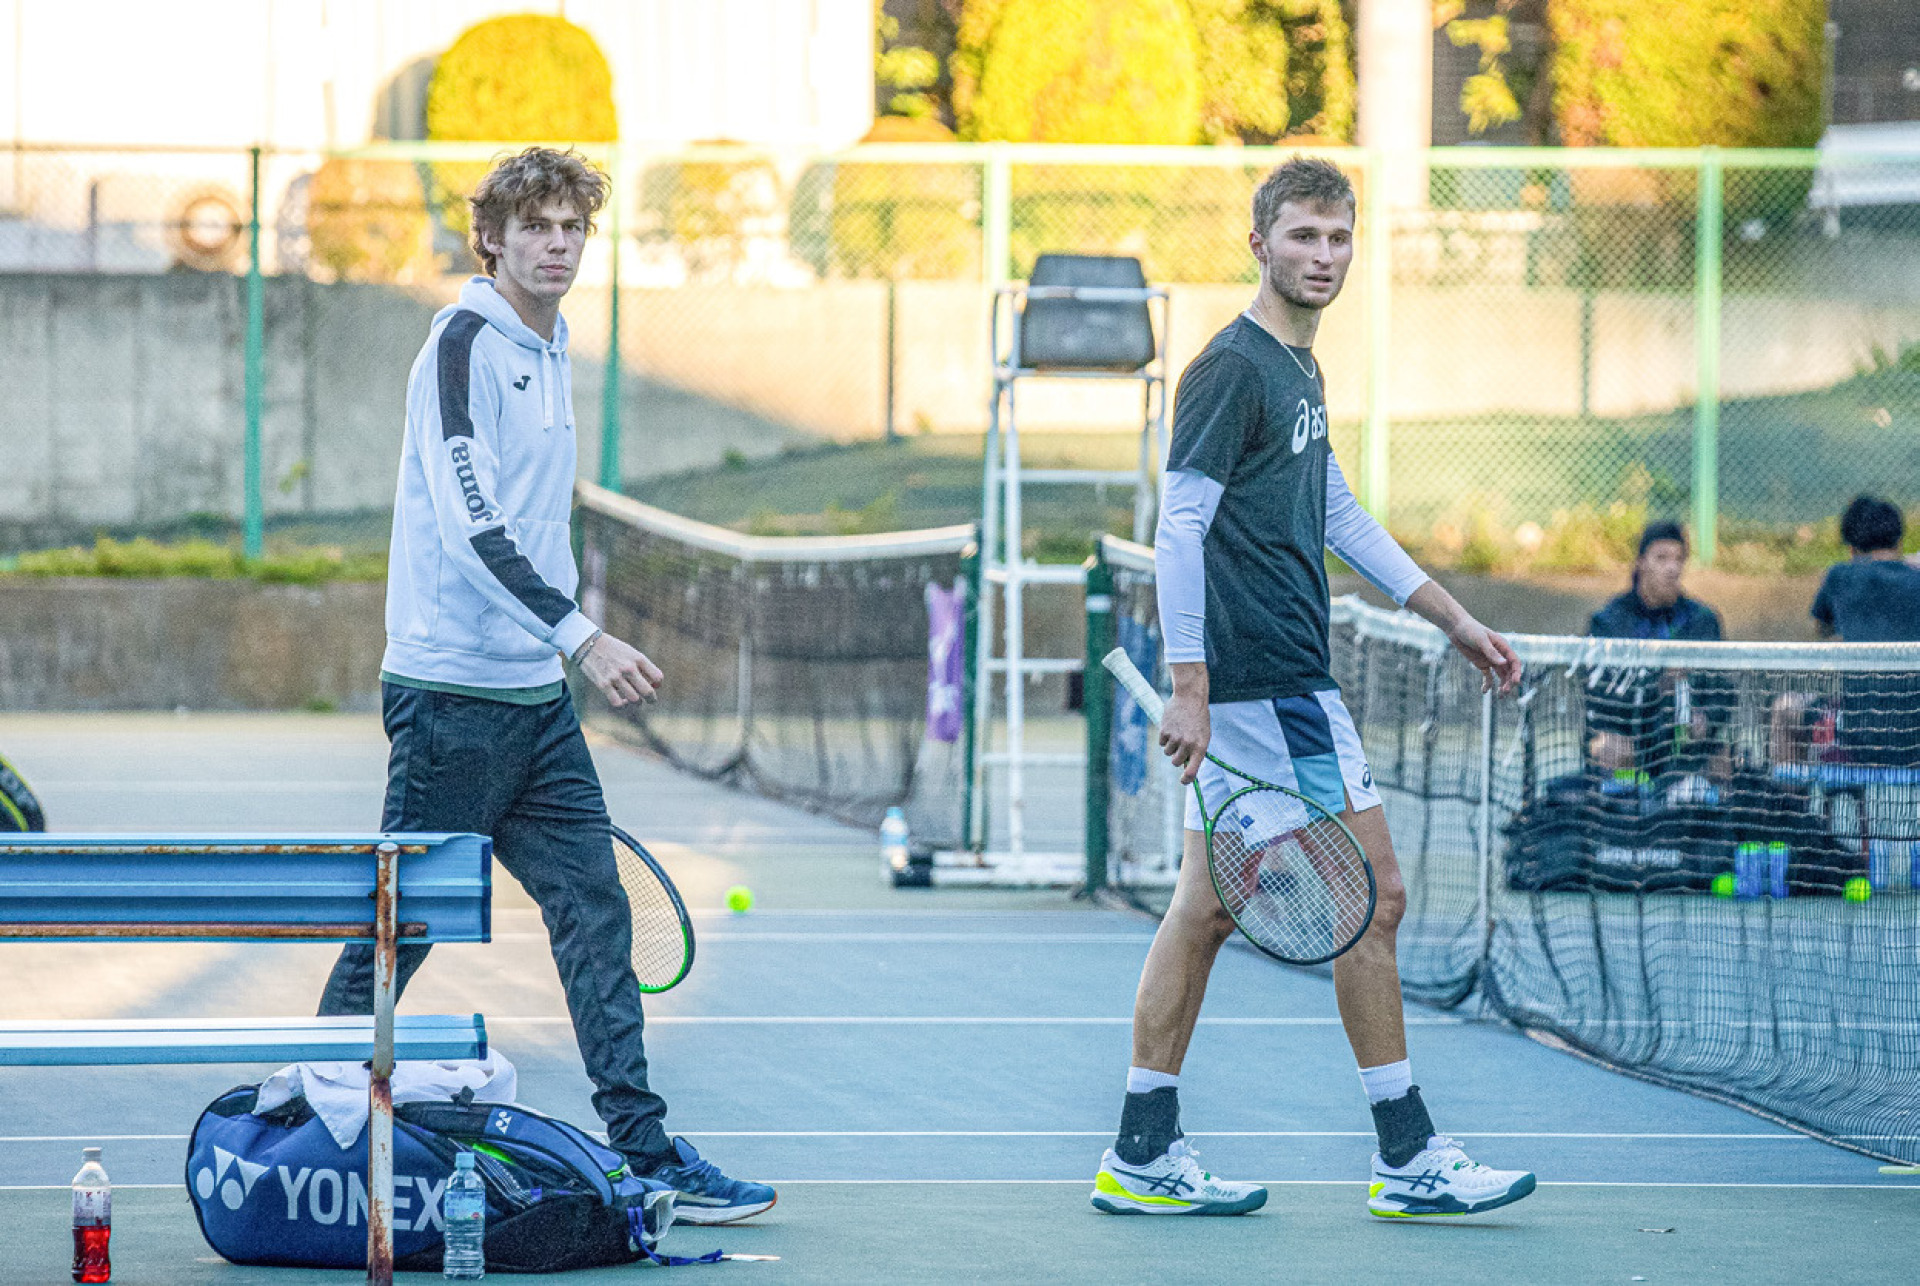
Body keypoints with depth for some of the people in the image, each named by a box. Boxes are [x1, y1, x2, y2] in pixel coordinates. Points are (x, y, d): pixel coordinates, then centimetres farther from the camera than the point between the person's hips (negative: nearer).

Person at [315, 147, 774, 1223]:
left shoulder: (554, 354, 15)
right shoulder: (465, 344, -12)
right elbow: (471, 524, -22)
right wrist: (582, 637, -30)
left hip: (538, 699, 8)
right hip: (452, 691, -8)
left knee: (596, 914, 4)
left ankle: (644, 1148, 4)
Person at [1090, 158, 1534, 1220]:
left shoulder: (1297, 369, 17)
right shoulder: (1231, 367, -12)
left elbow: (1339, 517, 27)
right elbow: (1179, 527, -17)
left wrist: (1454, 620, 28)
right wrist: (1189, 687, -22)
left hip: (1267, 681, 10)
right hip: (1268, 683, -10)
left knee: (1205, 909, 9)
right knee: (1373, 894, -5)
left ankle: (1145, 1155, 11)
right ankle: (1409, 1157, 0)